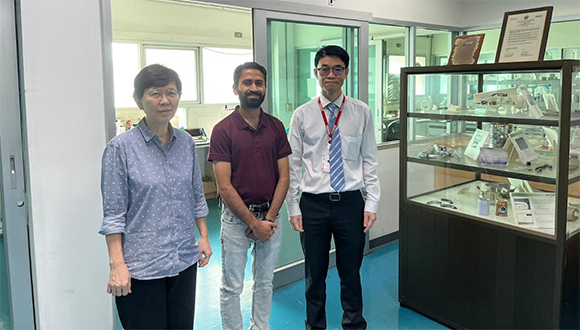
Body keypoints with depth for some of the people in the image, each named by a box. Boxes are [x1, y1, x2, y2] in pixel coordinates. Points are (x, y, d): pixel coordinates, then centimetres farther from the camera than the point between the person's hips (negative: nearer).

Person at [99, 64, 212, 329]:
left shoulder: (186, 142, 4)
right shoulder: (121, 148, -10)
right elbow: (113, 213, -10)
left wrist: (204, 236, 10)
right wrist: (117, 264, -13)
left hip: (185, 260, 5)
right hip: (141, 267, -4)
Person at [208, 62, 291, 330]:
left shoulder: (276, 127, 2)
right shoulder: (223, 130, -10)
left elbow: (284, 178, 1)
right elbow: (224, 187, -13)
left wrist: (269, 218, -9)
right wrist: (254, 223, -14)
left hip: (270, 217, 4)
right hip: (236, 218, -3)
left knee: (265, 283, 18)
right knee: (232, 287, 8)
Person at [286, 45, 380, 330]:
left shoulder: (362, 113, 1)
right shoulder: (302, 115, -1)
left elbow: (370, 162, 2)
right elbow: (293, 165, 1)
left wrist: (371, 204, -3)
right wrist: (293, 207, -2)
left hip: (351, 202, 0)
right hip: (313, 203, 0)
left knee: (351, 272, 14)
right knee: (315, 274, 14)